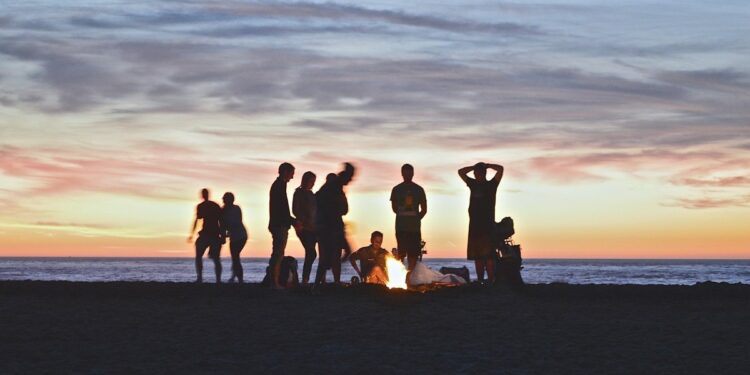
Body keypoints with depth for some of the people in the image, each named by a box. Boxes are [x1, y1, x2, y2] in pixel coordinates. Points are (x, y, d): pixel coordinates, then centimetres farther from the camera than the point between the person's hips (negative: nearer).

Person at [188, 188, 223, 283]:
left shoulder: (200, 206, 0)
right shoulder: (216, 206, 12)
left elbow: (197, 219, -7)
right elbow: (221, 220, 9)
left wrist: (192, 234, -3)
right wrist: (222, 235, 13)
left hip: (206, 233, -4)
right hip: (216, 234, 4)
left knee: (198, 256, 6)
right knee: (216, 258, 9)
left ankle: (199, 277, -8)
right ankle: (218, 279, -2)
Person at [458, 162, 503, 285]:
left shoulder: (491, 185, 5)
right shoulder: (473, 184, 17)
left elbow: (500, 169, -5)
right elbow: (461, 172, 24)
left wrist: (485, 165, 6)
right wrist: (475, 166, 16)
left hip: (487, 225, -5)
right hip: (474, 225, 5)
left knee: (488, 256, -13)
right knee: (477, 256, 3)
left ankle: (490, 281, -18)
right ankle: (480, 281, 5)